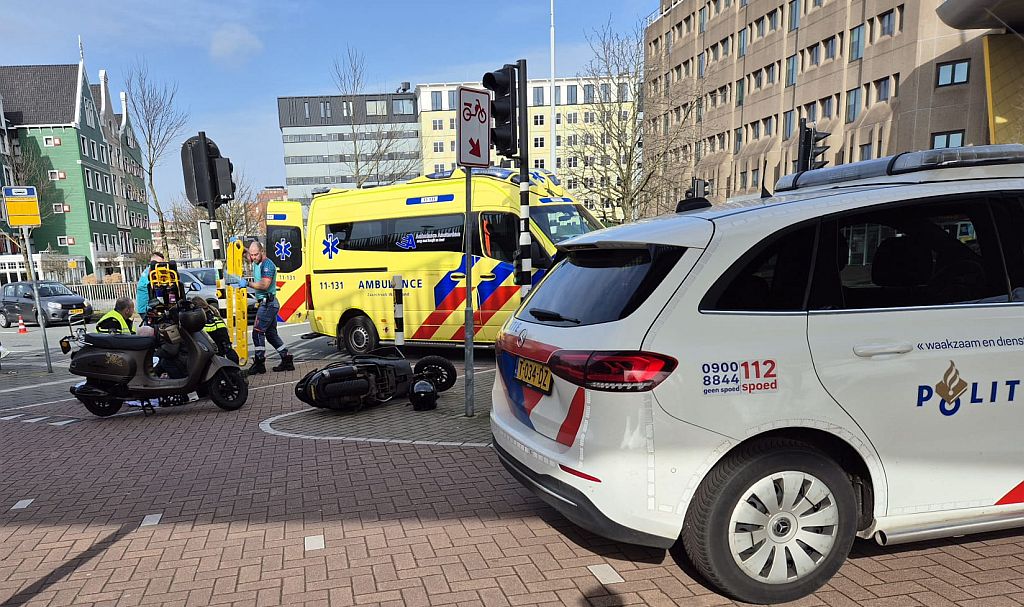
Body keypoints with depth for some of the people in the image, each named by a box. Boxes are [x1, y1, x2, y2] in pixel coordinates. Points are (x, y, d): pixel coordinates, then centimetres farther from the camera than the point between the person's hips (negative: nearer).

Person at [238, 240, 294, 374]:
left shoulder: (267, 265, -14)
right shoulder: (256, 264, 15)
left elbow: (264, 285, -24)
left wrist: (248, 284, -30)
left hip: (268, 304, -10)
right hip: (267, 304, 10)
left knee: (257, 332, -10)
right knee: (271, 333, 12)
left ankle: (259, 363, -5)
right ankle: (287, 361, 16)